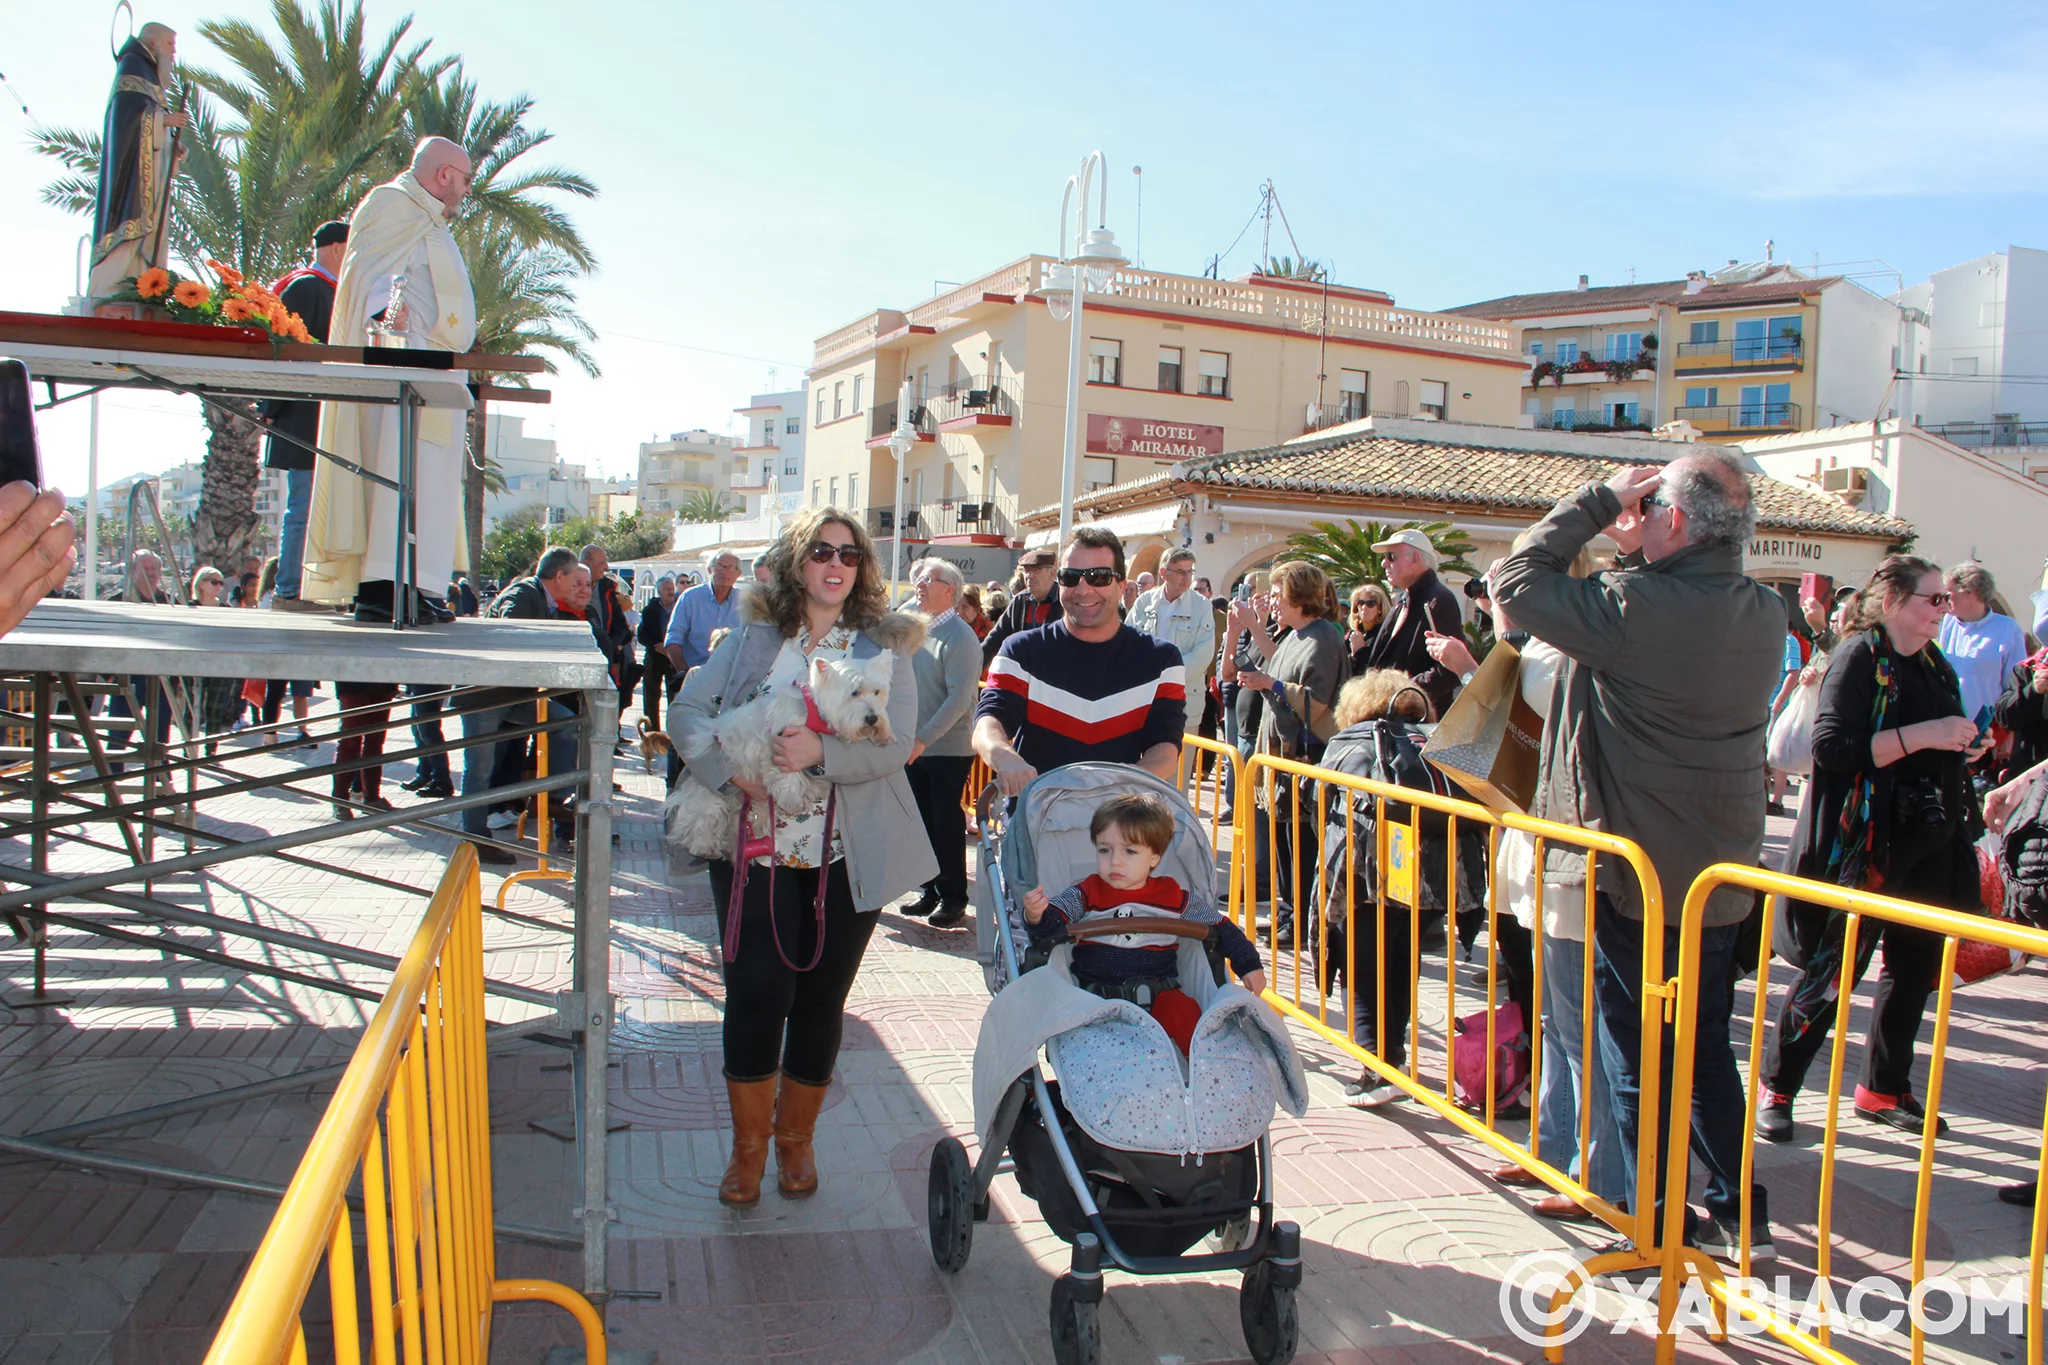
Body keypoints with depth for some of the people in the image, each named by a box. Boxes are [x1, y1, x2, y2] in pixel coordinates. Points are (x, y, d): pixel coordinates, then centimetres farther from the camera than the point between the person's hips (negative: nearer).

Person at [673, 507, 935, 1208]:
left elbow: (896, 744, -9)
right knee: (756, 995, -2)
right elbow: (688, 709, 0)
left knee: (821, 1000, 9)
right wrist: (730, 768, -17)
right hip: (757, 851, 0)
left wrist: (822, 752, -26)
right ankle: (748, 1146, 19)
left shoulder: (886, 648, 3)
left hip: (846, 859, 0)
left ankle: (795, 1138, 30)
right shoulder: (752, 637, 7)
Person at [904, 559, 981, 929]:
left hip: (948, 750, -7)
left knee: (946, 825, 0)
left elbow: (960, 698, -20)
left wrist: (924, 738, -24)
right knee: (924, 822, 11)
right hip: (916, 747, 7)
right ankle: (931, 891, 23)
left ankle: (953, 898, 11)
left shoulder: (960, 637, -13)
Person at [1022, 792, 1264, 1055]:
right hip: (1097, 993, -1)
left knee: (1183, 1013, -28)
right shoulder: (1086, 894, 5)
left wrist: (1249, 964, 13)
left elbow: (1220, 927, 19)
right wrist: (1036, 916, -27)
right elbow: (1051, 927, -5)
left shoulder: (1173, 897, 9)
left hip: (1158, 993, 1)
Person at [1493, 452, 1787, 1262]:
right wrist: (1639, 553, 6)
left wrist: (1600, 500, -8)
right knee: (1706, 1049, 20)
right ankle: (1741, 1216, 28)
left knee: (1636, 1057, 7)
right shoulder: (1766, 616, -1)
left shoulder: (1635, 608, -23)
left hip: (1635, 871, -6)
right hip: (1721, 870, 7)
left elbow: (1516, 581, -14)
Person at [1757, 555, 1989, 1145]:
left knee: (1916, 965, 13)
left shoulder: (1937, 667, 13)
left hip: (1931, 842, 8)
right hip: (1869, 844, -8)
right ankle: (1775, 1088, 9)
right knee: (1833, 970, -3)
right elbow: (1833, 747, -22)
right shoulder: (1858, 658, -10)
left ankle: (1883, 1089, 27)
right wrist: (1921, 736, -23)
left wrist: (1965, 749, 5)